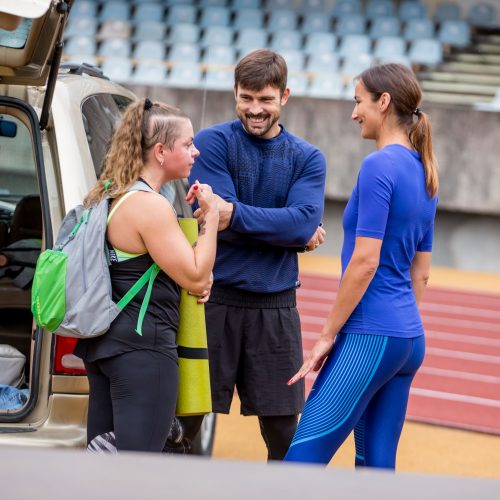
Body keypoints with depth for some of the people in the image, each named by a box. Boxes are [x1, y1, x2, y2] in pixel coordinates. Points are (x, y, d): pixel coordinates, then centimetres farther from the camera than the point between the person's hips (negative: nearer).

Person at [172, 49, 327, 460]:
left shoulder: (308, 159, 8)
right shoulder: (213, 142, -1)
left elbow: (305, 222, -10)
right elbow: (219, 219, -13)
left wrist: (237, 215, -21)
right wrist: (290, 232, -9)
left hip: (275, 305, 2)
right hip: (215, 300, -2)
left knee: (283, 429, 5)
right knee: (186, 418, 0)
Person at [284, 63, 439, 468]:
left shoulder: (379, 166, -13)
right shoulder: (423, 174, 14)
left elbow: (365, 261, -17)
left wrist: (328, 335, -11)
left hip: (370, 336, -9)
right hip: (409, 339, 9)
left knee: (301, 460, -10)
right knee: (377, 464, 9)